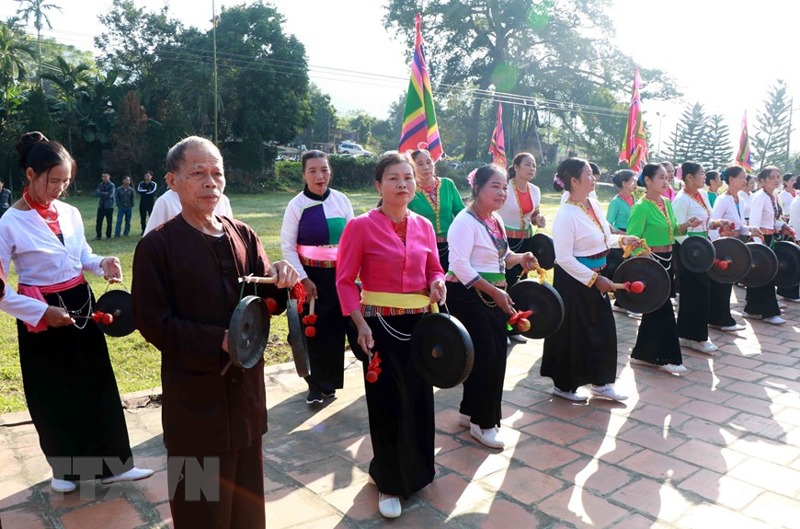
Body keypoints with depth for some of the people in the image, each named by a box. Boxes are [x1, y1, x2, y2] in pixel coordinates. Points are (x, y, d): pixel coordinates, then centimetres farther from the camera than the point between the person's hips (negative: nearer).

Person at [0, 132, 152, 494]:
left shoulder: (70, 213, 1)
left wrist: (103, 264, -5)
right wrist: (43, 312, -21)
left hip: (82, 306, 5)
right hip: (41, 316, -5)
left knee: (99, 387, 8)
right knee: (53, 396, 10)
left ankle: (112, 464, 21)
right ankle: (65, 467, 32)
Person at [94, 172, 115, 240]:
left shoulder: (111, 185, -5)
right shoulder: (100, 185, 10)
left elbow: (110, 195, -16)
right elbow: (96, 193, -2)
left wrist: (101, 194, -6)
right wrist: (105, 193, -13)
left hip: (109, 206, -4)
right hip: (101, 205, 4)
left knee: (109, 222, 3)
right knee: (99, 221, 1)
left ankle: (108, 235, 14)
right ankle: (99, 235, 10)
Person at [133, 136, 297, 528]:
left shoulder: (243, 235, 3)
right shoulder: (157, 246, -11)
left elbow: (266, 300, 2)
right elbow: (152, 323, -14)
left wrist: (280, 279, -20)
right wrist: (220, 341, -23)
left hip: (245, 387, 5)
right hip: (195, 395, -4)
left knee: (247, 497, 21)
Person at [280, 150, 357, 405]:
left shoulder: (341, 200, 1)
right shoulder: (296, 205, -6)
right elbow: (287, 246, -6)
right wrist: (303, 279, -11)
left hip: (341, 274, 2)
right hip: (312, 276, -2)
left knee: (337, 327, 6)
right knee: (315, 329, 3)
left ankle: (330, 382, 23)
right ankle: (317, 385, 18)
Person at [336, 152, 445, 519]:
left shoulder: (424, 225, 5)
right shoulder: (360, 226, -10)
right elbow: (345, 281, -9)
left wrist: (437, 284, -9)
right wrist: (361, 324, -17)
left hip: (420, 324, 5)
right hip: (381, 326, -5)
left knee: (419, 399, 15)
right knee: (387, 403, 5)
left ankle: (415, 471, 39)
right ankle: (388, 481, 26)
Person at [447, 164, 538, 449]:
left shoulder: (496, 219, 11)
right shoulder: (465, 221, -16)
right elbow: (460, 265, -25)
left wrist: (519, 258, 2)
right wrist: (494, 291, -27)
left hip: (493, 297, 9)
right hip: (469, 297, -9)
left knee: (496, 356, 12)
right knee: (484, 357, -4)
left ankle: (470, 411, 30)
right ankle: (482, 423, 14)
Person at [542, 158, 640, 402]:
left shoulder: (594, 204, 5)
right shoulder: (565, 215, -21)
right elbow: (564, 258, -23)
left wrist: (622, 240, 1)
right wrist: (595, 279, -21)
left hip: (596, 276, 8)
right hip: (574, 281, -8)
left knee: (603, 329, 14)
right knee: (573, 333, 5)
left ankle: (600, 383, 30)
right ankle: (564, 386, 24)